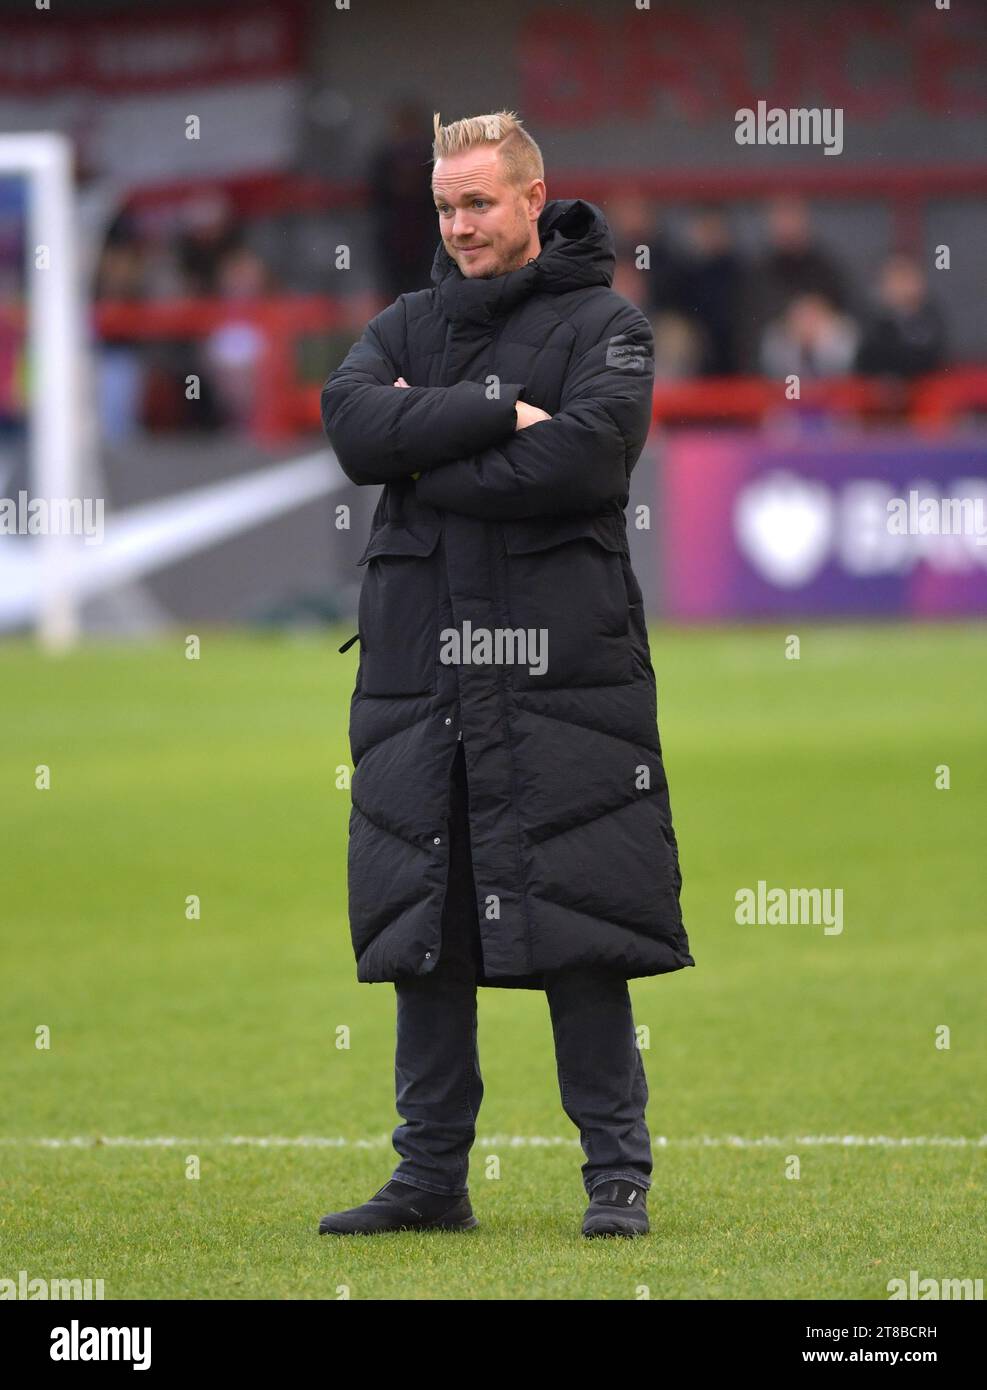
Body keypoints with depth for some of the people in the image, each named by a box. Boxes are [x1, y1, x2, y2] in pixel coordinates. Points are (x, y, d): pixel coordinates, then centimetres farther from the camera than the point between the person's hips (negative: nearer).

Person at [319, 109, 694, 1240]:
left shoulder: (604, 326, 3)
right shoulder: (407, 327, 16)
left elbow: (584, 455, -15)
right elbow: (353, 426, -4)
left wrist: (421, 456, -7)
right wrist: (496, 409, -13)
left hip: (560, 667, -4)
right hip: (418, 660, 5)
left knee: (580, 931, -5)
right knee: (420, 926, 6)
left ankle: (617, 1174, 1)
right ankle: (432, 1176, 13)